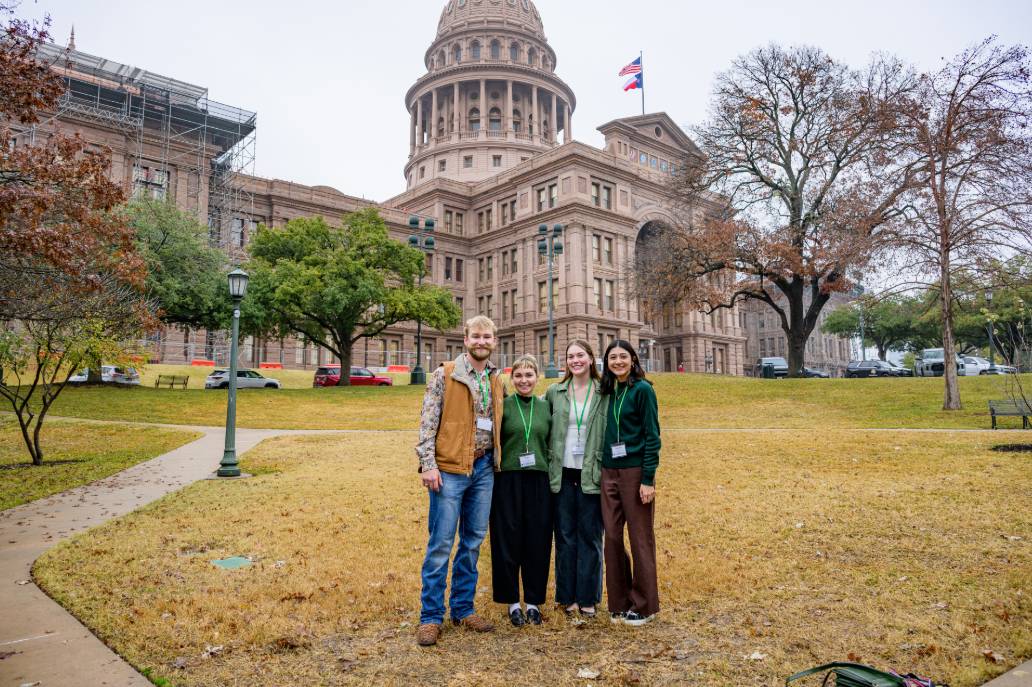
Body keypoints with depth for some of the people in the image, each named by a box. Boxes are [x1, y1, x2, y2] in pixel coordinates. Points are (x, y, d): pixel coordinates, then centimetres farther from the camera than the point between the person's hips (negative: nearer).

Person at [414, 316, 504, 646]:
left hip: (484, 468, 6)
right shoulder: (444, 375, -5)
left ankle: (463, 609, 26)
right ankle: (430, 616, 12)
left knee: (473, 541, 13)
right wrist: (428, 464, -15)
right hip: (450, 468, -5)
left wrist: (496, 461, 10)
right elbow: (428, 422, -9)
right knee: (441, 543, -1)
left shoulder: (496, 381, 11)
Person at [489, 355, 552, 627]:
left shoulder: (546, 407, 8)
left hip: (539, 481, 2)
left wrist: (553, 478, 8)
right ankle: (513, 601, 20)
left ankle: (534, 601, 23)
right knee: (508, 541, 4)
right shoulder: (503, 406, 0)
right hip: (508, 480, -2)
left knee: (538, 542, 7)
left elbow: (552, 446, 13)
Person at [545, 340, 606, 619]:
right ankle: (568, 596, 20)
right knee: (565, 535, 8)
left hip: (591, 474, -1)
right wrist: (548, 463, 4)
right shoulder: (554, 392, 4)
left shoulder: (604, 393, 0)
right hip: (563, 474, 1)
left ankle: (588, 597, 19)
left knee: (590, 535, 6)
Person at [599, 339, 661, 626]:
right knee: (612, 536, 9)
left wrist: (648, 479, -14)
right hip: (609, 472, 6)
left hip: (635, 471, -6)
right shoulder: (609, 392, 11)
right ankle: (619, 602, 23)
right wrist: (604, 469, 10)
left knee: (640, 538, 3)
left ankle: (643, 605, 17)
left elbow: (652, 436, -10)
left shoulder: (642, 389, -7)